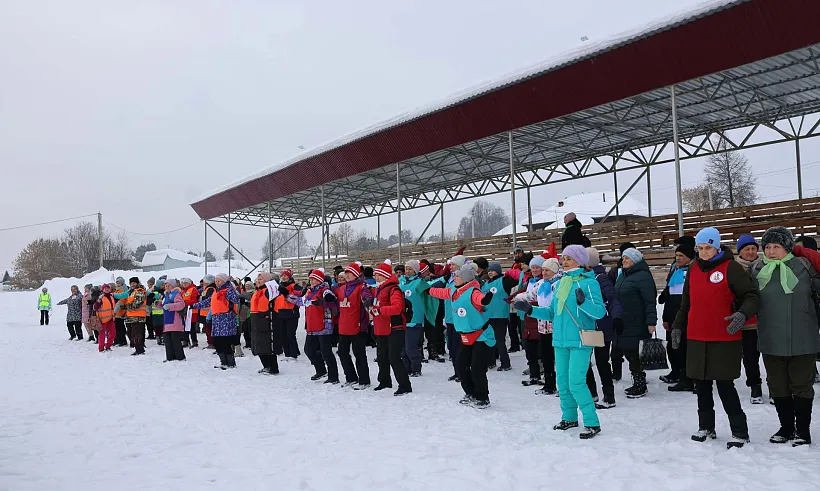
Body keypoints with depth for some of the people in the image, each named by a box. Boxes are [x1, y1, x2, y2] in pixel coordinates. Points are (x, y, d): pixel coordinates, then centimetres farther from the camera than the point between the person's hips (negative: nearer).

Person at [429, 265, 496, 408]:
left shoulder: (472, 292, -23)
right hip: (466, 337, 9)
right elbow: (441, 292, 25)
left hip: (481, 336, -9)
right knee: (462, 366, 13)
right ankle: (471, 394, 30)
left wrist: (486, 298, -68)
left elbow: (480, 298, -46)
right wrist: (428, 289, 38)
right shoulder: (453, 291, 3)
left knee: (477, 369, -9)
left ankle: (483, 398, 9)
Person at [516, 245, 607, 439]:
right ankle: (569, 418, 29)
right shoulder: (560, 283, 13)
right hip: (560, 340, 7)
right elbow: (552, 312, 18)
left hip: (580, 341, -7)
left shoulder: (589, 283, -8)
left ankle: (592, 423, 3)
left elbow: (600, 311, -17)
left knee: (576, 383, -10)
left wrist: (583, 302, -33)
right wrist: (530, 309, 8)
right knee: (562, 382, 13)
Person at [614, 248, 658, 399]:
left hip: (637, 324, -9)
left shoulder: (643, 276, -11)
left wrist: (651, 322, -21)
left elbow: (650, 301, -16)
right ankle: (637, 383, 24)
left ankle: (640, 386, 9)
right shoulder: (622, 275, 16)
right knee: (628, 353, 12)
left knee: (635, 354, -3)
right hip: (622, 323, 9)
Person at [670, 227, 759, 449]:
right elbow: (686, 303, 19)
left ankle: (740, 432, 10)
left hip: (724, 340, -6)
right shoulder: (693, 269, 10)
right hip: (696, 339, 6)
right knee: (702, 385, 12)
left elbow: (752, 296, -10)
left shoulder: (731, 268, -7)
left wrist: (743, 314, -28)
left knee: (725, 385, -3)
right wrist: (678, 326, 15)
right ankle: (706, 427, 25)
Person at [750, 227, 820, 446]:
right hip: (771, 341, 3)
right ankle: (786, 427, 27)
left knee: (801, 385, 7)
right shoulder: (757, 269, 4)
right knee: (778, 386, 12)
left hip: (802, 340, -3)